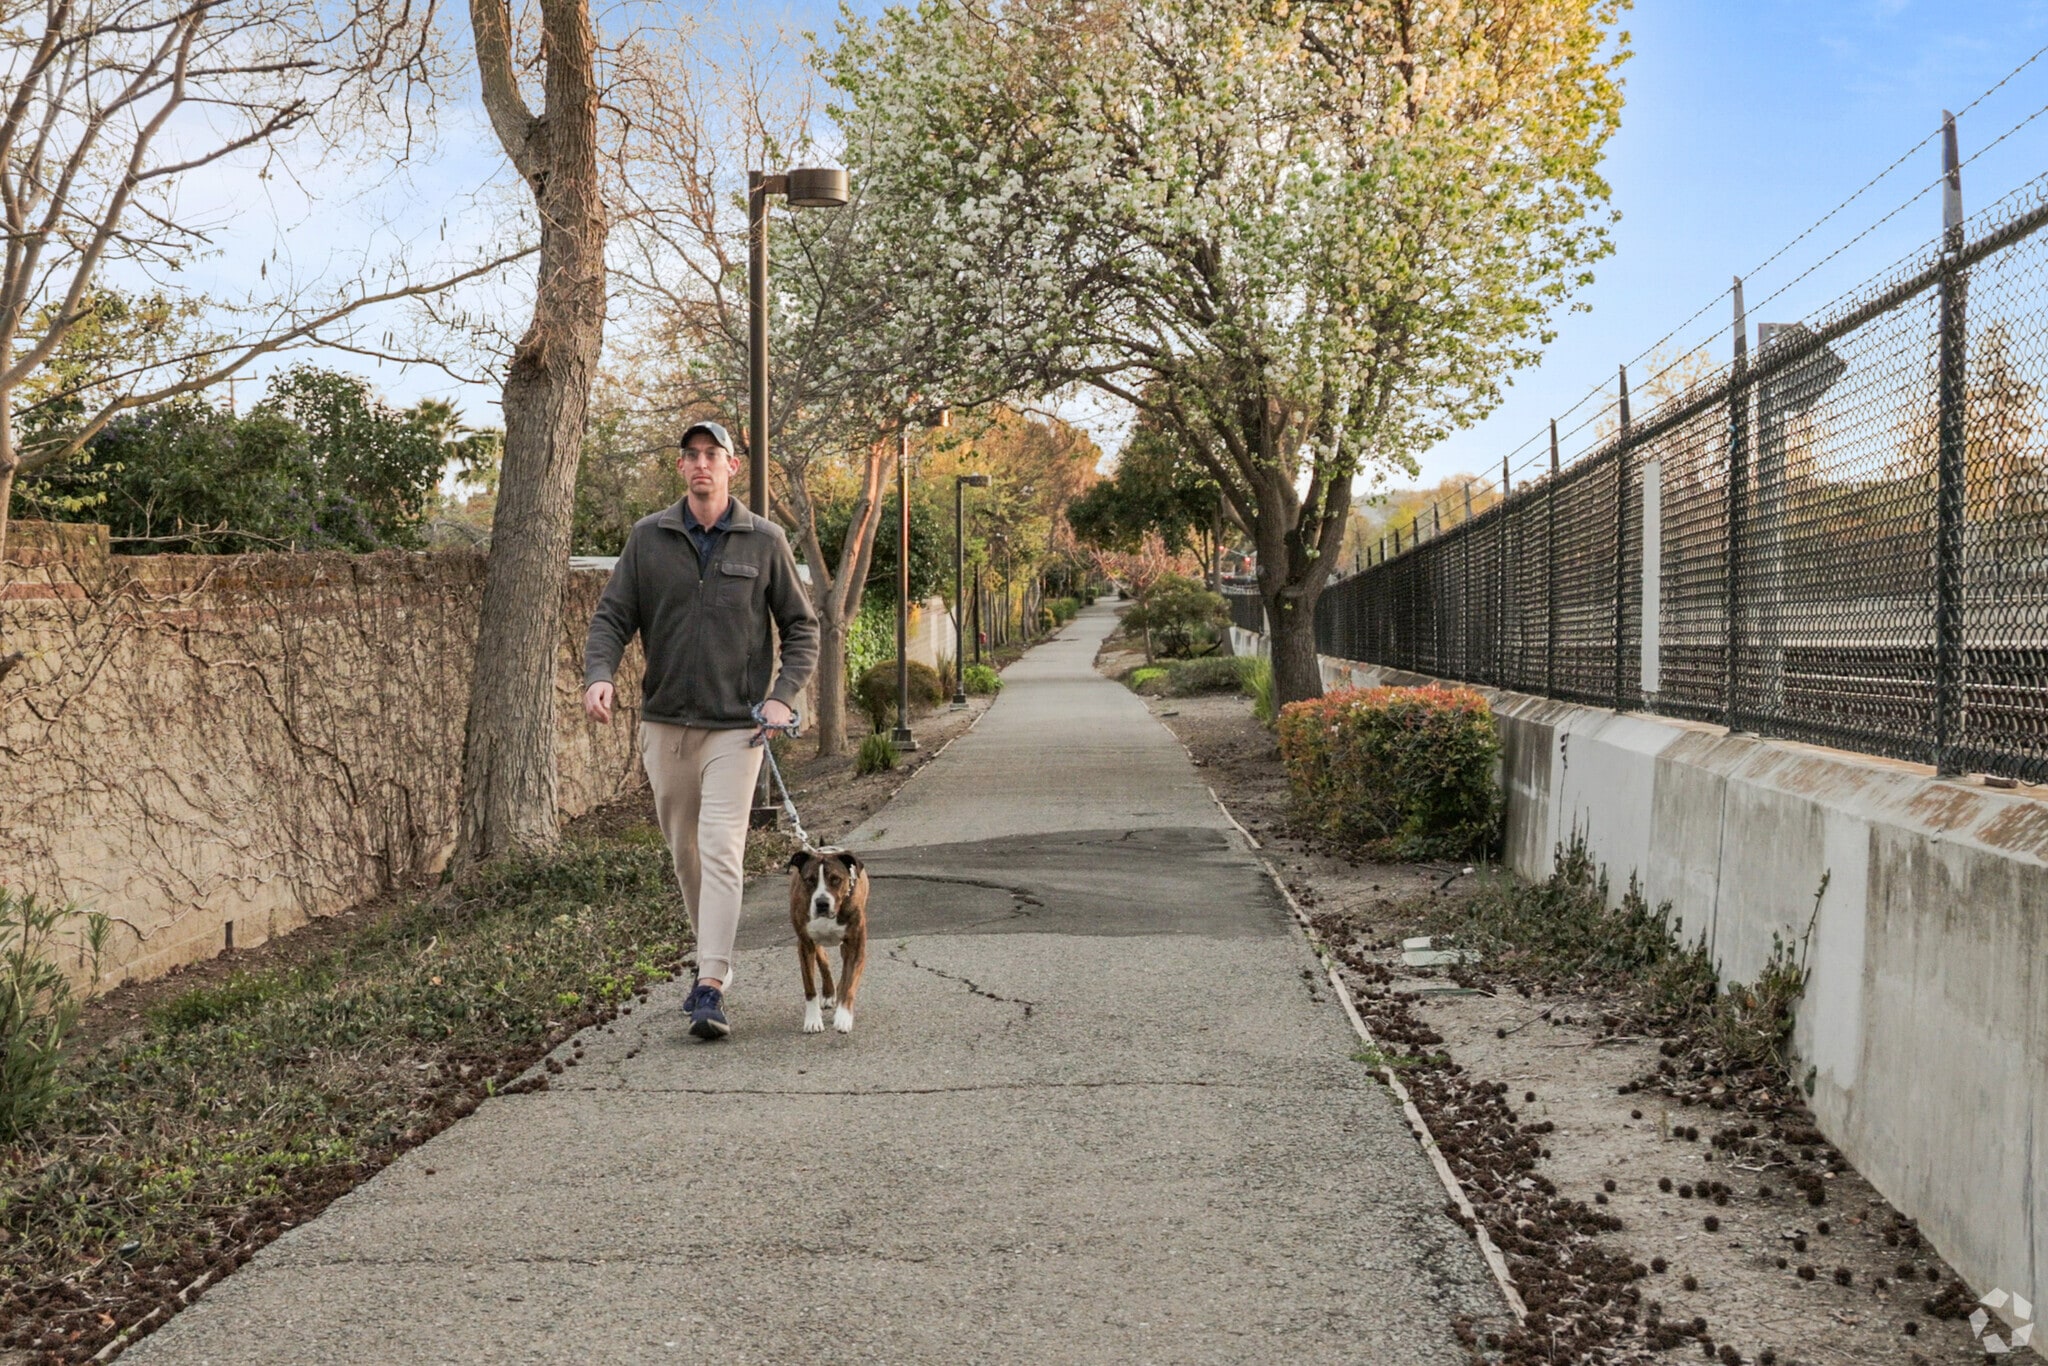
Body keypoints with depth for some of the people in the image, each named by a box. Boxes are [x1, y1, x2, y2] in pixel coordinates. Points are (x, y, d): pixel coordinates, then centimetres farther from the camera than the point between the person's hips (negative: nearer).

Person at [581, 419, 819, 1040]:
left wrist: (784, 696, -8)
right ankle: (715, 958, 29)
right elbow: (612, 616, 4)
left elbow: (802, 626, 6)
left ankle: (710, 990, -14)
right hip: (665, 721, 3)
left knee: (721, 851, -12)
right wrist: (598, 675, -16)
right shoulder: (648, 537, 4)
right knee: (684, 852, 12)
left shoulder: (765, 540, 0)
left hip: (737, 725, -3)